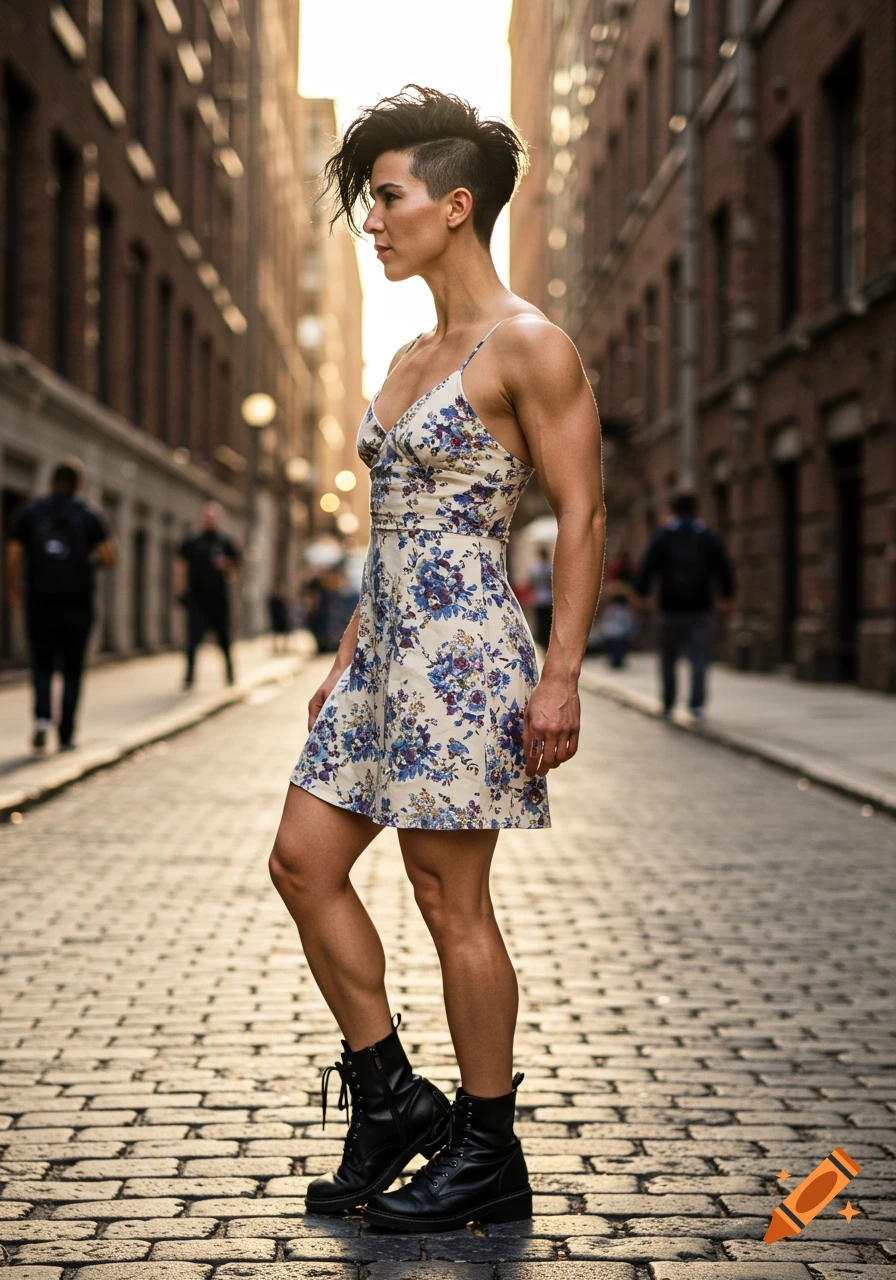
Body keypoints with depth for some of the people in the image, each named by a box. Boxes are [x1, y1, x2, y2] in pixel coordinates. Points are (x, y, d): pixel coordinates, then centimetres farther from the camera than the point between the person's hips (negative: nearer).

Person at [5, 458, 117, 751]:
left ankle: (42, 716, -14)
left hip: (40, 603, 0)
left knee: (42, 666, 11)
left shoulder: (29, 513, 1)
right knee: (72, 671, 11)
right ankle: (66, 735, 10)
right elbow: (109, 556, -10)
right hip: (77, 606, 0)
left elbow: (12, 556, -4)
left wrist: (14, 589, 12)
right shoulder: (89, 516, -1)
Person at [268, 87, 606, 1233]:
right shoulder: (413, 360, 16)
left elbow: (582, 519, -12)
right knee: (303, 863, 8)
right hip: (389, 644, 9)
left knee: (452, 901, -3)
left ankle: (489, 1157, 11)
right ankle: (389, 1100, 20)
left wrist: (560, 677, -18)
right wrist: (349, 655, 20)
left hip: (464, 647, -9)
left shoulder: (527, 346, -9)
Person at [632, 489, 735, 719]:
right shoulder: (709, 537, 6)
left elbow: (647, 568, -9)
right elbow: (725, 570, 6)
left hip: (671, 608, -1)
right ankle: (697, 703, -19)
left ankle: (668, 705, 17)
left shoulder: (662, 536, 0)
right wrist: (726, 596, 19)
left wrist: (639, 594, -1)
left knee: (668, 659, 12)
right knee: (699, 659, -3)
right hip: (701, 609, 1)